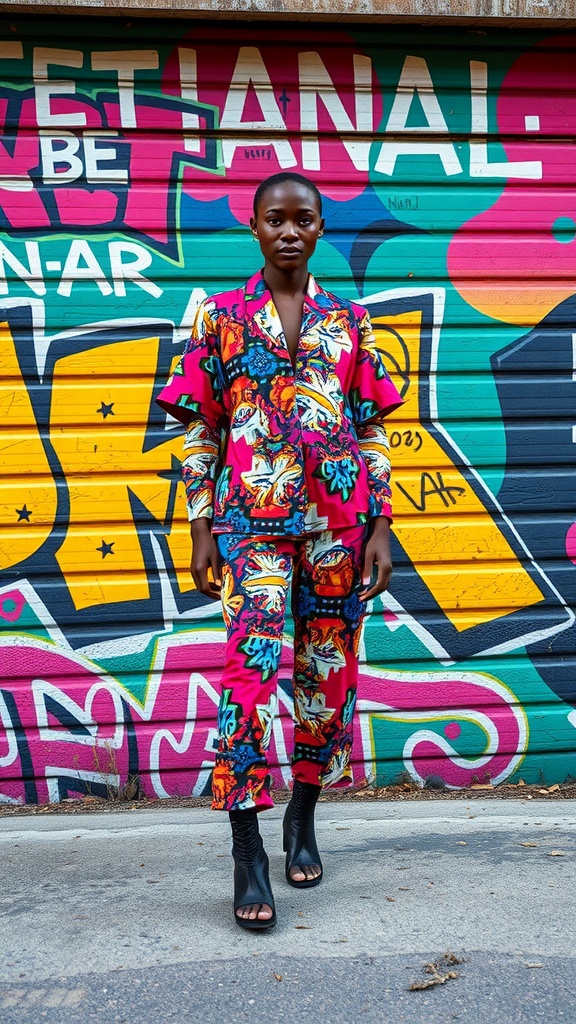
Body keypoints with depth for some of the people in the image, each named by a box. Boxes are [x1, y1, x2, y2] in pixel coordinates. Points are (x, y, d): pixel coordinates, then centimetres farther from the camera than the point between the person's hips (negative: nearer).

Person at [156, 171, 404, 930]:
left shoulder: (350, 321, 10)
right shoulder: (221, 317, 6)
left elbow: (373, 433, 9)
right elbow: (200, 432, 5)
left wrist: (379, 527, 2)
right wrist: (201, 531, -1)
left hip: (338, 520, 2)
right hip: (251, 519, -2)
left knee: (330, 672, 7)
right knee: (253, 670, -12)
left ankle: (304, 817, 26)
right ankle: (247, 854, -6)